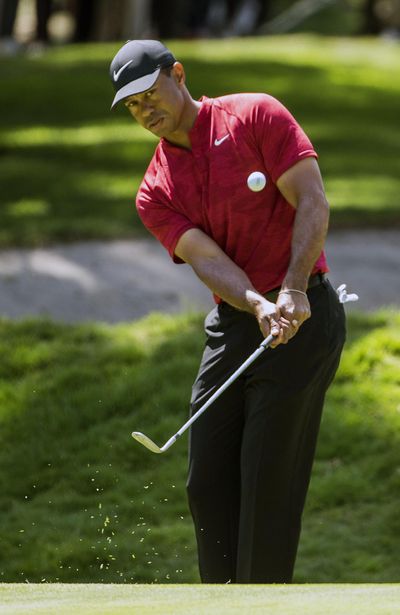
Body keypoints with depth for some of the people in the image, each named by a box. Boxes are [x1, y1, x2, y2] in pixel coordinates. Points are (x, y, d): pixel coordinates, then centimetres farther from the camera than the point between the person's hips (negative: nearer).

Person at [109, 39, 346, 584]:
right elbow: (208, 259, -7)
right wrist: (258, 306, -27)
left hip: (304, 318, -6)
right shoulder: (155, 194, 8)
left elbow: (312, 202, -10)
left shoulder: (257, 116, -4)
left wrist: (294, 289, -23)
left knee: (269, 482, -7)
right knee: (208, 484, 6)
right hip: (231, 325, 6)